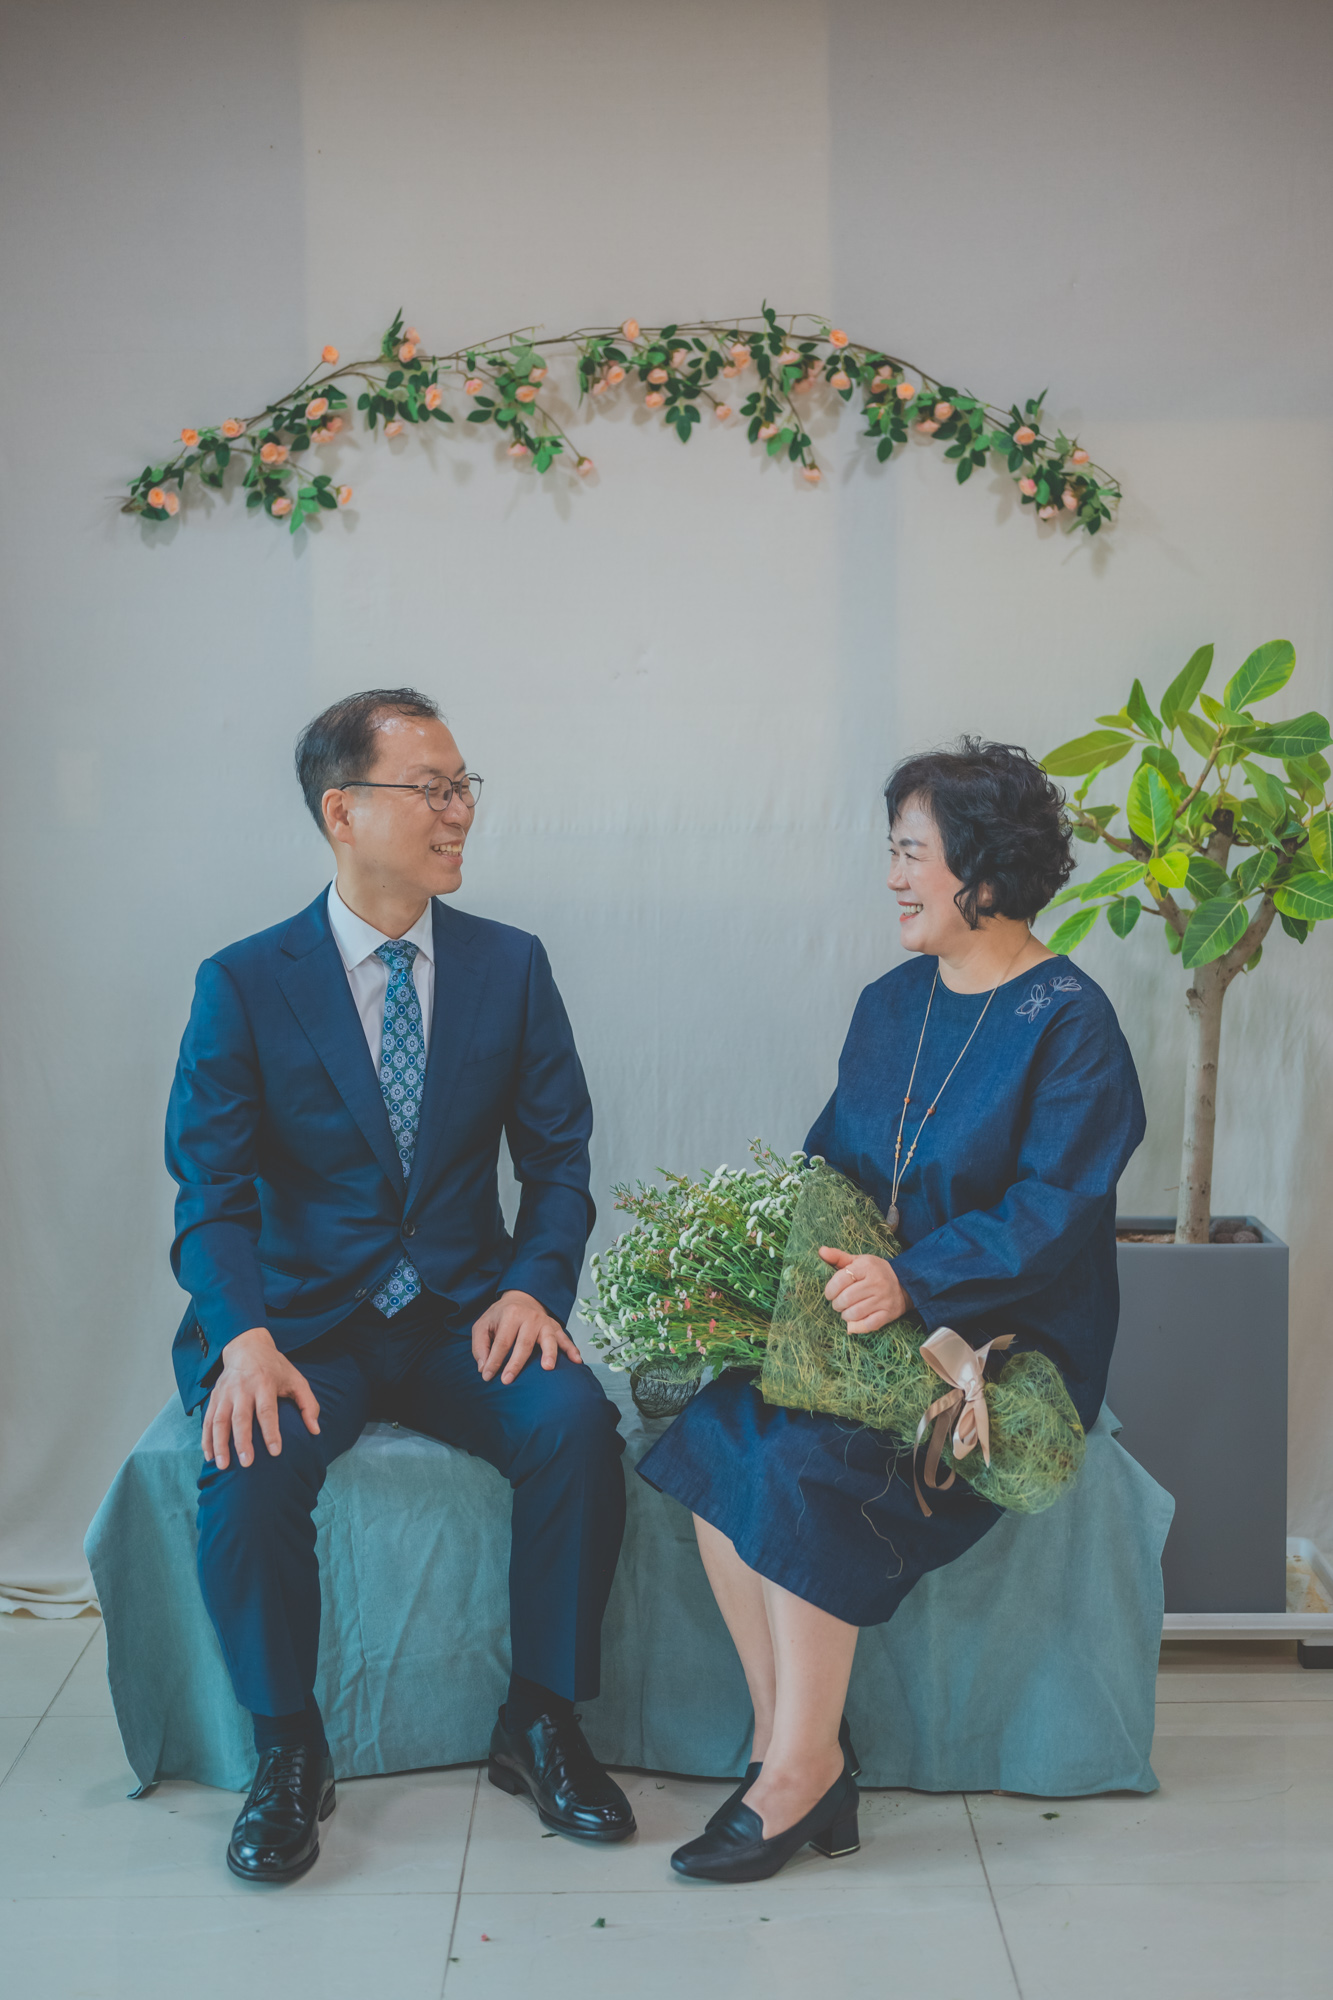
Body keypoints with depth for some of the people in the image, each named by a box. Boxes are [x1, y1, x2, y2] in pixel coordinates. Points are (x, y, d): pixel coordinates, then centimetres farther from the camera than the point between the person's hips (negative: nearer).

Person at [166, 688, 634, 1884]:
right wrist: (246, 1337, -24)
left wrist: (535, 1285, -13)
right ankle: (288, 1752, -5)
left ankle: (541, 1725, -6)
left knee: (575, 1424, -27)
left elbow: (559, 1157, 6)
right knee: (250, 1466, -30)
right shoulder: (243, 984, -1)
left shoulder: (510, 966, 6)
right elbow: (210, 1192, -6)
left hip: (464, 1316, 2)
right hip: (304, 1318, -1)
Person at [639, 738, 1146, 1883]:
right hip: (872, 1320, 7)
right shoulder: (891, 1003, 14)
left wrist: (910, 1282, -29)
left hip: (1006, 1342, -6)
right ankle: (787, 1742, -11)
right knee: (717, 1431, -20)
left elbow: (1055, 1213, -17)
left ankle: (801, 1766, -12)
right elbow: (832, 1159, 19)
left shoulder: (1069, 1026, -8)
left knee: (808, 1462, -28)